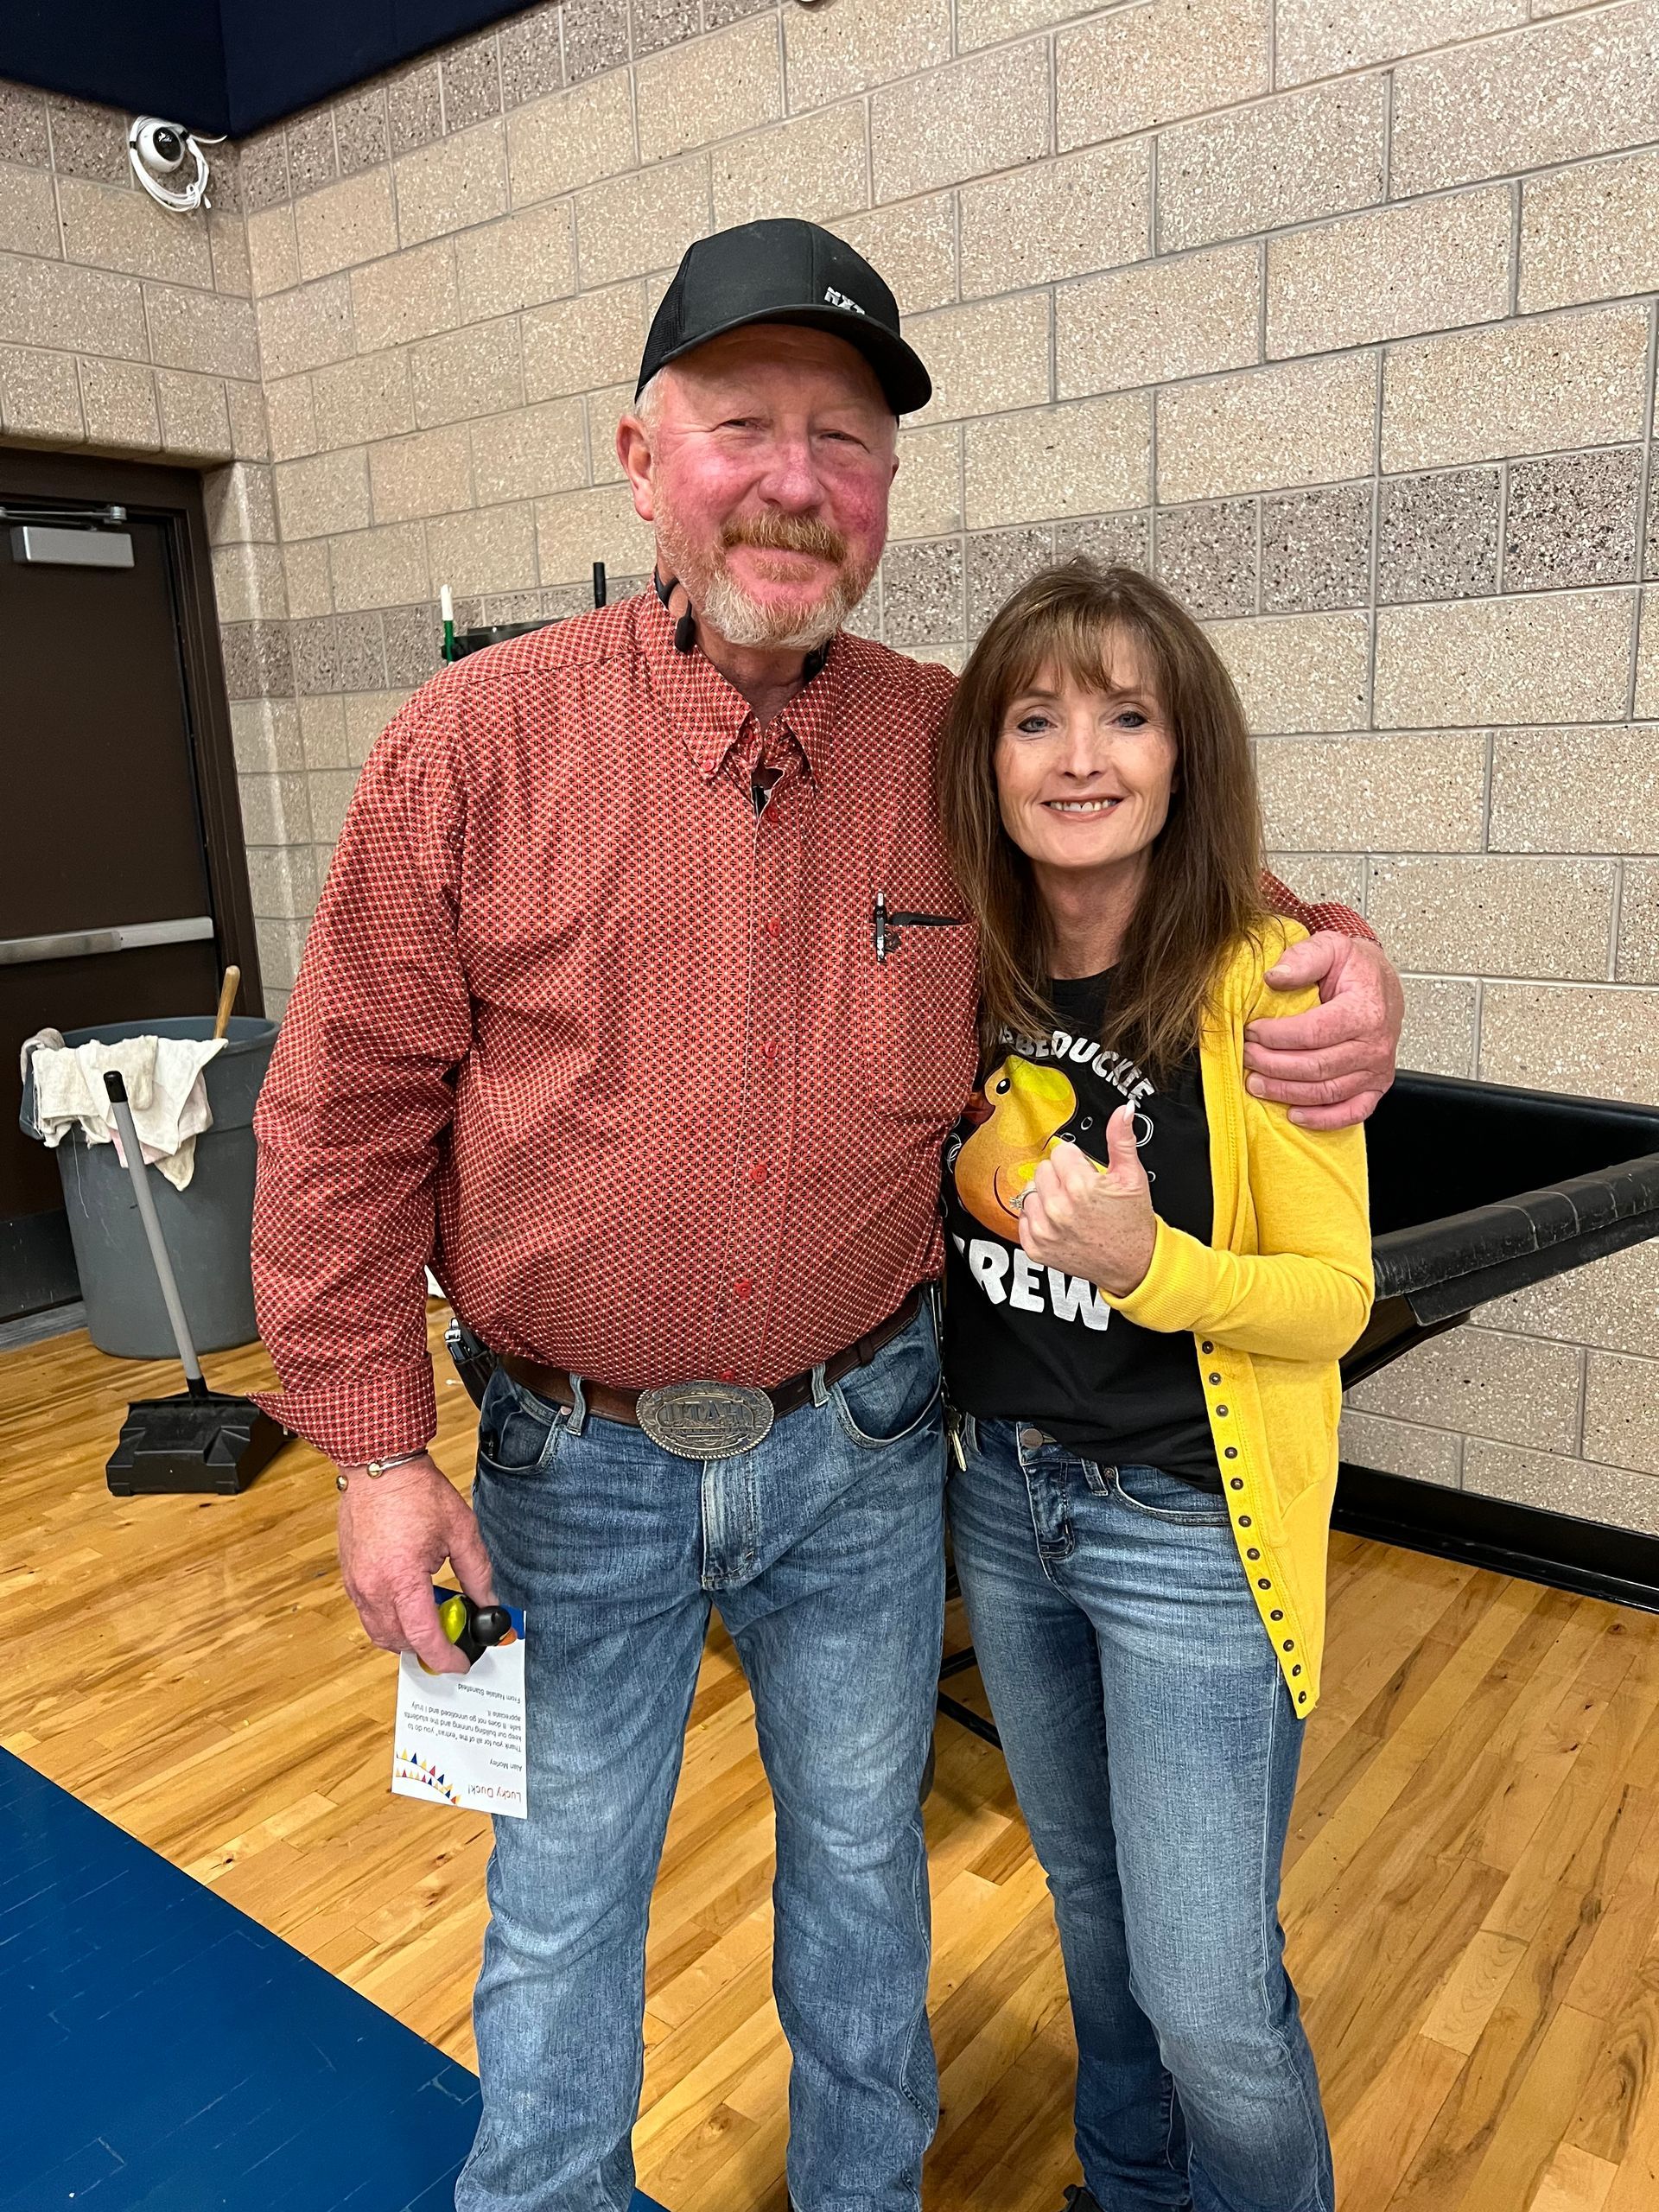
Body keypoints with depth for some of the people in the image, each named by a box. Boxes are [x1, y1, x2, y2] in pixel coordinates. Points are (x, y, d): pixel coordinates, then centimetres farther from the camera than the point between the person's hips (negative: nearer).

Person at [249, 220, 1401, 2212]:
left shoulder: (961, 751, -6)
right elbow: (347, 1116, -8)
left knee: (860, 1855, 24)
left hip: (860, 1441, 2)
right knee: (564, 1894, 20)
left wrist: (1335, 966, -11)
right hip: (575, 1461, -1)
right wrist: (378, 1450, -8)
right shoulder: (477, 740, -12)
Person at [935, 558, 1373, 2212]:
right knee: (1089, 1901, 25)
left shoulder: (1263, 982, -19)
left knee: (1210, 2001, 5)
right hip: (1003, 1493, 5)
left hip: (1189, 1526, -5)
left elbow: (1335, 1297, -14)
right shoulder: (966, 970, -4)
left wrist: (1147, 1263, -30)